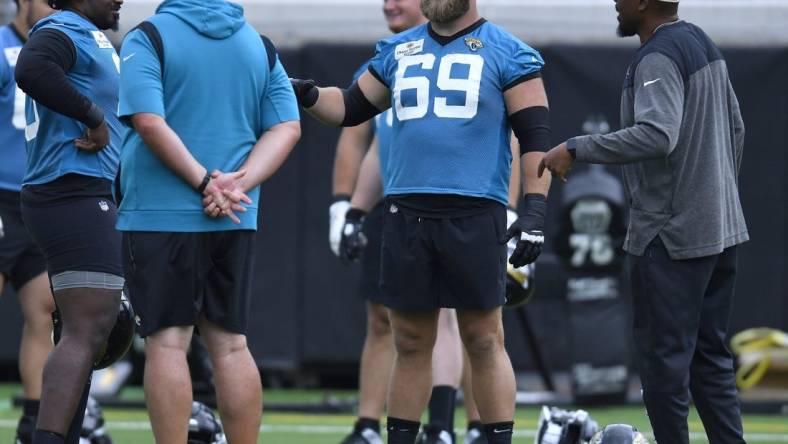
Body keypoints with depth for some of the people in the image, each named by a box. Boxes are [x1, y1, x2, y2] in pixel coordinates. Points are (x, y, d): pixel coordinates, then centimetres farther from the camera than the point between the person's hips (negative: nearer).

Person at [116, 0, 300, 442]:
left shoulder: (149, 38, -5)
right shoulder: (260, 45, 11)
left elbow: (149, 122, -18)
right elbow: (287, 128, 4)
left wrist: (206, 182, -16)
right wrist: (239, 182, -7)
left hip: (160, 217, -5)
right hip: (235, 223, 5)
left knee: (168, 342, -2)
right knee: (230, 344, 9)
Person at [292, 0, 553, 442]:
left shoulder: (507, 54, 1)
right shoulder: (399, 51, 15)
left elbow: (536, 135, -2)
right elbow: (353, 108, 24)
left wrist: (535, 210, -10)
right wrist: (308, 96, 3)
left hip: (475, 214, -4)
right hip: (408, 212, 4)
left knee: (484, 340, -2)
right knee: (410, 343, 8)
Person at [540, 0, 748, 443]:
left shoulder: (658, 58, -16)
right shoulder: (703, 43, 14)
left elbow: (657, 135, -31)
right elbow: (734, 129, 21)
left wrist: (576, 149, -26)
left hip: (670, 236, -10)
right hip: (720, 229, 10)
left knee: (663, 357, -5)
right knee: (710, 354, 13)